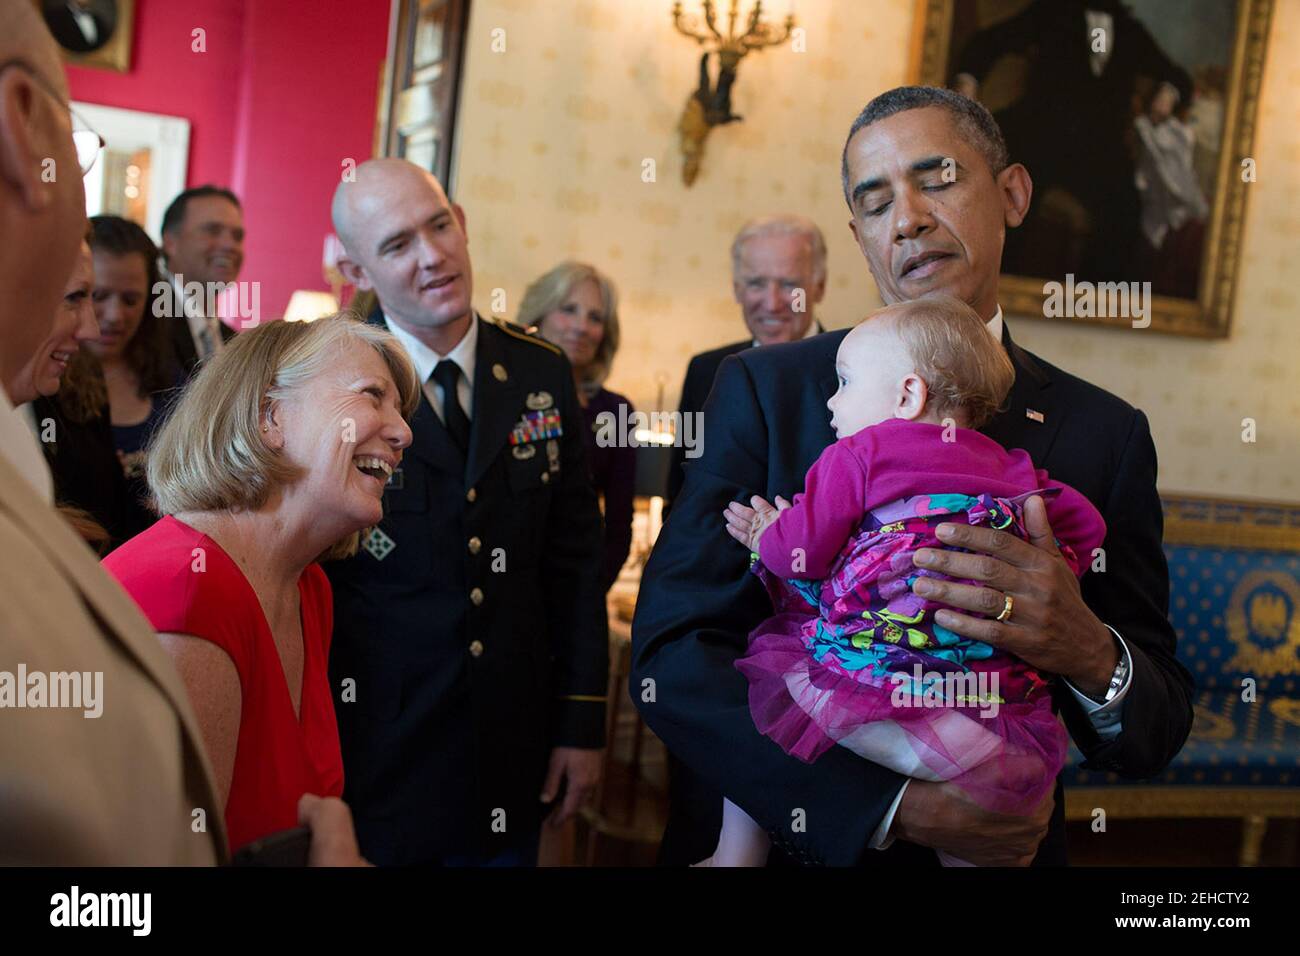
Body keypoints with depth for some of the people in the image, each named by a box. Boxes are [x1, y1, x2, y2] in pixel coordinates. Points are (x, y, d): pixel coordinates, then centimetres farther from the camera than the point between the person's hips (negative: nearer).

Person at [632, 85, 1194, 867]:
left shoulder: (1106, 434, -5)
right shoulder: (765, 389, -9)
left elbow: (1153, 740, -4)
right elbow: (673, 657, -16)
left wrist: (1090, 652, -26)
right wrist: (899, 806, -24)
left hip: (997, 844, 2)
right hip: (775, 840, -1)